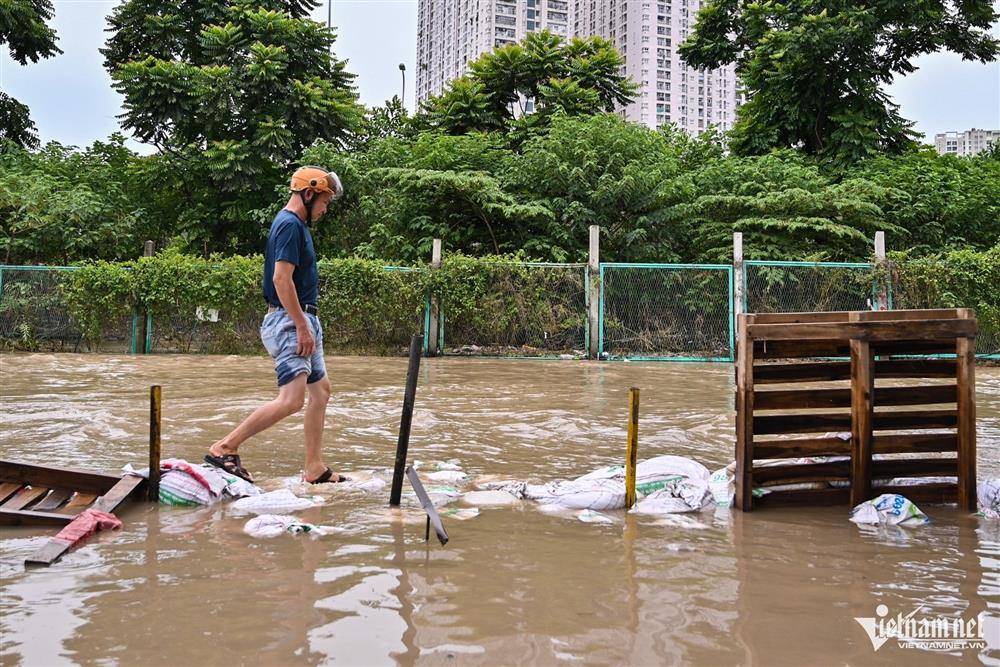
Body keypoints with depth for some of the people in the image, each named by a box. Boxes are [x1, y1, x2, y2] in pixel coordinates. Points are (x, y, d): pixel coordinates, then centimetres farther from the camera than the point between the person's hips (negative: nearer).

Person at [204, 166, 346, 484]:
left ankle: (314, 468, 15)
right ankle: (225, 448, -8)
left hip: (303, 320, 11)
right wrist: (302, 327, -22)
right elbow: (281, 278, -22)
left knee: (321, 390, 11)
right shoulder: (290, 225, -13)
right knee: (291, 399, -16)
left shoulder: (296, 225, 18)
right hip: (289, 320, -11)